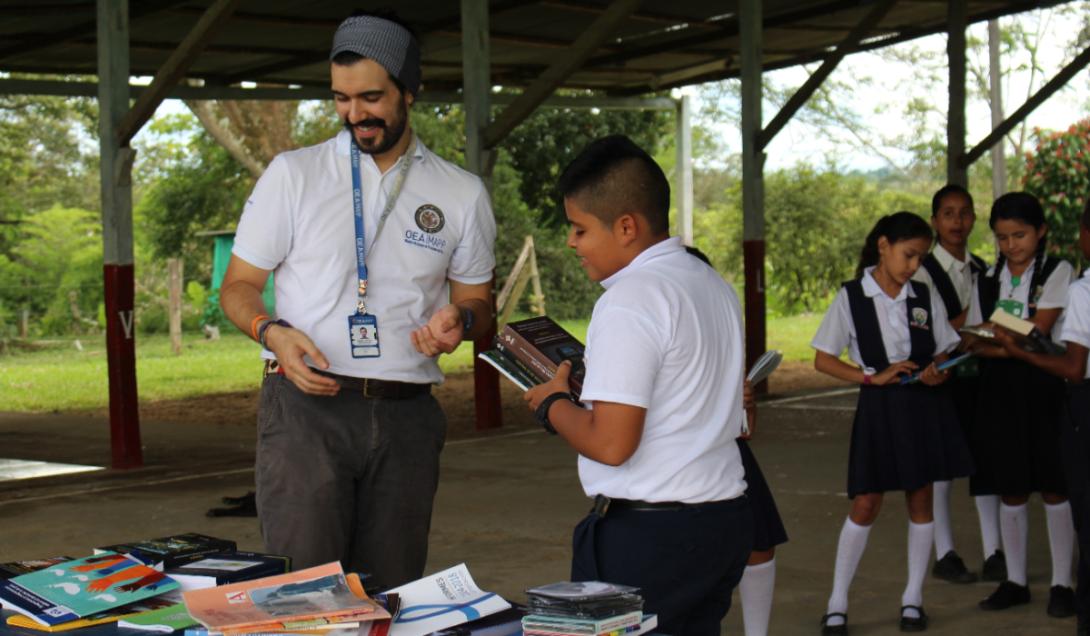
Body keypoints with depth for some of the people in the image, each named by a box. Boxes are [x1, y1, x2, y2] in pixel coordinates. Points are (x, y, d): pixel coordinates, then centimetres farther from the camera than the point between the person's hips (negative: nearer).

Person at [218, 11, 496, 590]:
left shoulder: (462, 194, 10)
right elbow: (238, 286, 8)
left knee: (392, 594, 5)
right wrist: (272, 332, -13)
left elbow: (478, 302, 17)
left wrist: (459, 319, -7)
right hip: (305, 406, -2)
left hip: (406, 415, 2)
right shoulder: (292, 174, 5)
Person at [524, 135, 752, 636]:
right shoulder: (715, 285, 13)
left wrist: (552, 403, -2)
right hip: (726, 518, 9)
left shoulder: (630, 302, -16)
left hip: (646, 536, -9)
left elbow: (611, 444, -21)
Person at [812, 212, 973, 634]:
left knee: (920, 500, 7)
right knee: (866, 504, -1)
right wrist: (873, 376, -15)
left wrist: (938, 373, -10)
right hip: (878, 408, -3)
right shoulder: (851, 297, -5)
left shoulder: (926, 297, 4)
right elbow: (823, 361, -4)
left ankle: (913, 597, 21)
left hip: (925, 405, 3)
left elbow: (944, 352, 12)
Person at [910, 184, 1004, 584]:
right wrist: (965, 320, -19)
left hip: (978, 375, 5)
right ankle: (944, 554, 12)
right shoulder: (924, 271, -7)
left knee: (985, 461, 6)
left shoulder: (982, 270, 12)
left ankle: (993, 554, 12)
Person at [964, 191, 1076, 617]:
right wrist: (1013, 345, -13)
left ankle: (1061, 583, 9)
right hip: (1000, 388, 4)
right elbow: (974, 339, 6)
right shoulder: (987, 281, 10)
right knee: (1011, 490, 9)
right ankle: (1015, 581, 18)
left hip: (1045, 385, -4)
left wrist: (997, 339, -19)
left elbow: (1039, 330, -13)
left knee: (1054, 487, 1)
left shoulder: (1058, 272, -2)